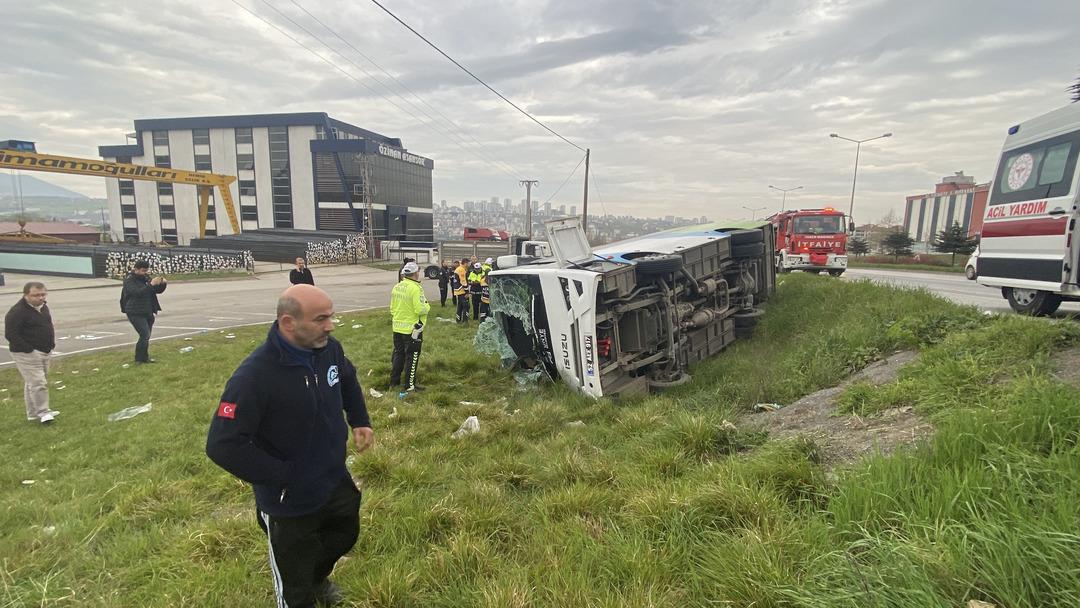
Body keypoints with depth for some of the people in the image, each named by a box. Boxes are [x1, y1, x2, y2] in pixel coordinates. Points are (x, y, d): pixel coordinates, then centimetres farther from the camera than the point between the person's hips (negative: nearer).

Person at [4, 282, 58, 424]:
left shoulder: (43, 307, 9)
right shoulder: (17, 312, -18)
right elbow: (10, 334, -21)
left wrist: (51, 343, 10)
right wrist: (29, 349, -22)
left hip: (44, 352, 9)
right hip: (27, 354, -9)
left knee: (36, 382, 16)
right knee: (37, 383, -10)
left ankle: (33, 413, 25)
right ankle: (42, 412, -3)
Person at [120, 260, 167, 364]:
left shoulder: (146, 278, 11)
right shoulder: (129, 281, -10)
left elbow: (158, 290, 11)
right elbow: (137, 293, -26)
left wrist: (163, 284, -10)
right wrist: (151, 285, -35)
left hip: (148, 313, 7)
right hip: (136, 313, -7)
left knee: (146, 337, 11)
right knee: (145, 335, -14)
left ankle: (144, 358, 21)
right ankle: (140, 359, -1)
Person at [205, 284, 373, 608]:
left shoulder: (329, 348, -11)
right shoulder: (254, 375, -31)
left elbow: (348, 380, 12)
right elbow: (222, 446, -27)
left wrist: (359, 421, 5)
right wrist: (282, 477, -23)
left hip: (338, 482, 6)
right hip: (289, 502, -6)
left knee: (346, 536, 31)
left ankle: (318, 578, 62)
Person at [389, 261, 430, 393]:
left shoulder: (397, 287, 5)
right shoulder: (416, 288, -20)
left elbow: (392, 308, 12)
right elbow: (420, 309, -24)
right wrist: (427, 305, -5)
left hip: (398, 328, 7)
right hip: (412, 329, -7)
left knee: (398, 353, 19)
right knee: (412, 357, 3)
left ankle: (394, 380, 29)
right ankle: (409, 385, 9)